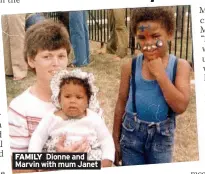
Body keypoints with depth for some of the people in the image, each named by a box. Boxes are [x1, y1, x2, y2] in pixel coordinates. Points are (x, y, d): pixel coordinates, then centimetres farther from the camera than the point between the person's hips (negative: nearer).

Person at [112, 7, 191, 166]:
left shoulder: (180, 66, -9)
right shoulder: (130, 66, -7)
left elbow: (180, 106, -18)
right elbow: (121, 103, 1)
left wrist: (159, 73, -19)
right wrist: (115, 139, 5)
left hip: (162, 136, 0)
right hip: (131, 132, 0)